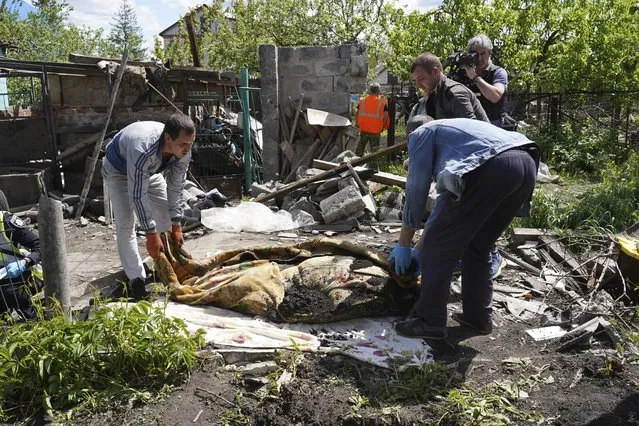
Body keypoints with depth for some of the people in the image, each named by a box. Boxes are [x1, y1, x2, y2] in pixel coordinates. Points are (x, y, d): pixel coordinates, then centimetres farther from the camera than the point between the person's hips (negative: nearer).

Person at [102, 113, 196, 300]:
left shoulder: (183, 152, -27)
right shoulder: (143, 149, -47)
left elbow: (175, 188, -14)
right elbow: (138, 195, -39)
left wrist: (177, 226, -14)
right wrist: (151, 234, -34)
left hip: (151, 170, 6)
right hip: (118, 170, -6)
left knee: (166, 218, 2)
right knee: (126, 223, -16)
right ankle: (136, 279, -11)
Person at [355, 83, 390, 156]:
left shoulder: (362, 101, 2)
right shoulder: (382, 102, -7)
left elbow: (357, 114, 7)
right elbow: (385, 116, -9)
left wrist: (357, 124, 17)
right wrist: (382, 127, 4)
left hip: (363, 129, 3)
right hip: (375, 131, -3)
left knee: (361, 145, 17)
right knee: (374, 149, 6)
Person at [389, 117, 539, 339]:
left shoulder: (421, 134, 20)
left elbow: (416, 191, 13)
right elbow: (447, 198, 42)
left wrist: (403, 244, 22)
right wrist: (420, 247, 44)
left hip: (493, 168, -8)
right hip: (527, 164, 9)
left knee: (440, 246, 3)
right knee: (478, 247, 22)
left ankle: (429, 321, 9)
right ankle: (478, 316, 26)